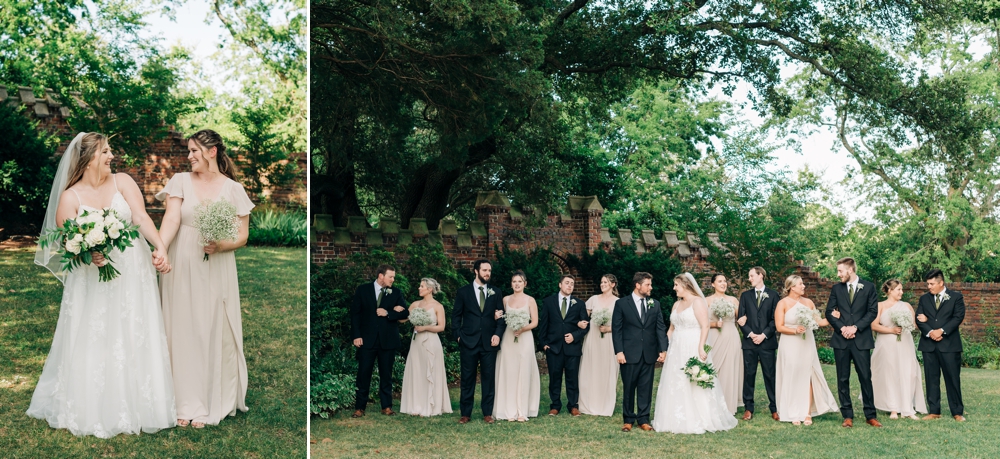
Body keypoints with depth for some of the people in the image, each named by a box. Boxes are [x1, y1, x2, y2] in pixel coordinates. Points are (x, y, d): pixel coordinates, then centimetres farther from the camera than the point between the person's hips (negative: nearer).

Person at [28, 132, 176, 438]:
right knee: (93, 343, 3)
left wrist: (160, 246, -28)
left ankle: (134, 405, 18)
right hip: (93, 280, -1)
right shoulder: (69, 197, -1)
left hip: (132, 275, 1)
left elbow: (141, 217, -12)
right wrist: (88, 253, -27)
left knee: (134, 340, 5)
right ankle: (93, 409, 18)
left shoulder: (123, 182, 1)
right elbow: (66, 241, -6)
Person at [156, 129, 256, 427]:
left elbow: (242, 236, 2)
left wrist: (221, 246, -18)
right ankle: (187, 402, 14)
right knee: (183, 332, 4)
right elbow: (172, 219, -11)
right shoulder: (180, 181, 4)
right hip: (181, 268, 1)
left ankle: (213, 404, 15)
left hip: (216, 271, -1)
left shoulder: (233, 189, 3)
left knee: (214, 333, 3)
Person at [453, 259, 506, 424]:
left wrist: (498, 334, -6)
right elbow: (456, 316, 5)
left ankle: (487, 413, 12)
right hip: (468, 342, -1)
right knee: (467, 379, 3)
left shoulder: (495, 292, 9)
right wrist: (458, 335, -4)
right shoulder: (463, 291, 4)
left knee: (489, 379, 4)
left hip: (489, 342, 1)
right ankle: (465, 413, 11)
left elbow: (502, 315, 7)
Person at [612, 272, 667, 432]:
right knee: (629, 388, 5)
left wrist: (663, 349, -3)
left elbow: (660, 328, 7)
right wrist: (619, 351, -10)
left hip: (649, 354, 3)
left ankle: (643, 419, 15)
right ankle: (628, 420, 15)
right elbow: (616, 329, -3)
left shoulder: (655, 304, 10)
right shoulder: (621, 303, -1)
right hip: (629, 353, -3)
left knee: (646, 388, 6)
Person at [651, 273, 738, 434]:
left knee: (694, 384, -5)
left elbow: (705, 327, -15)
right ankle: (679, 420, 15)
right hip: (676, 351, 8)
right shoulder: (676, 305, 15)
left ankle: (699, 421, 3)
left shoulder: (698, 302, -7)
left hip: (693, 349, -8)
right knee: (675, 386, 7)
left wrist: (701, 348, -24)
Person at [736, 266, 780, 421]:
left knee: (770, 375, 0)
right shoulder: (745, 295, 12)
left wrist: (764, 335, -10)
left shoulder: (772, 295, 6)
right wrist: (750, 334, -7)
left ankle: (774, 408, 7)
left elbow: (775, 319, 0)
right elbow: (740, 318, 6)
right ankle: (748, 408, 8)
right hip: (749, 342, 2)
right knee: (749, 375, 2)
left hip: (767, 341, -2)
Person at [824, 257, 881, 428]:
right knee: (843, 379, 3)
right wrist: (842, 328, -9)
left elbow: (872, 311, -3)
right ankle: (847, 416, 10)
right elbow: (829, 312, 6)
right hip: (841, 340, 2)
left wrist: (855, 327, -12)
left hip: (861, 339, -2)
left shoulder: (869, 287, 3)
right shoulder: (836, 288, 9)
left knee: (865, 377, -1)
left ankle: (870, 415, 9)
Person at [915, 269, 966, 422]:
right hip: (929, 344, 3)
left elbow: (958, 317, -7)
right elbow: (919, 319, 4)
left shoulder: (956, 297, 3)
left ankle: (957, 412, 8)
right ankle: (934, 411, 10)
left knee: (953, 379, -1)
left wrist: (941, 331, -16)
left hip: (949, 344, -3)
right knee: (931, 379, 5)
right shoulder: (924, 298, 12)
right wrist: (929, 332, -13)